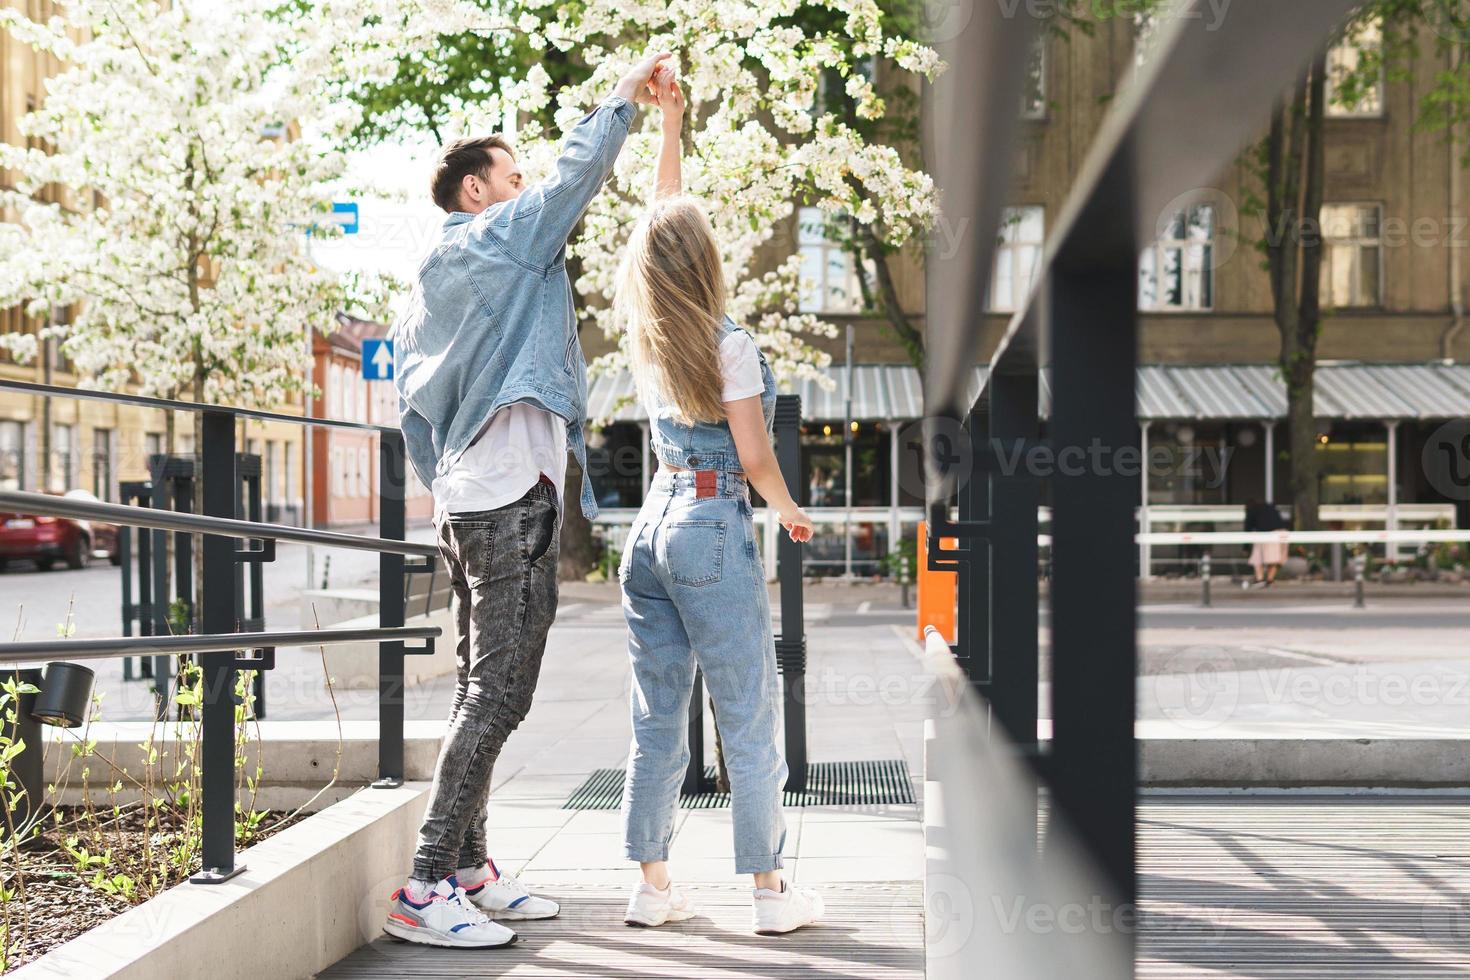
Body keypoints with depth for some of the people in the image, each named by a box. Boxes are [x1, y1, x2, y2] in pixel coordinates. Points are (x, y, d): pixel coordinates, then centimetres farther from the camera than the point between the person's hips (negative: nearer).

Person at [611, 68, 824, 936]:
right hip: (714, 527, -7)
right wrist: (791, 511, 8)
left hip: (653, 528, 7)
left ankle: (653, 886, 14)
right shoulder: (727, 342, -10)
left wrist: (671, 127, 23)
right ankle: (771, 891, 6)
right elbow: (754, 456, -10)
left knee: (657, 720, 10)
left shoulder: (644, 335, 8)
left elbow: (661, 222, 20)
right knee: (750, 721, 1)